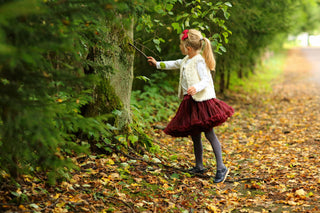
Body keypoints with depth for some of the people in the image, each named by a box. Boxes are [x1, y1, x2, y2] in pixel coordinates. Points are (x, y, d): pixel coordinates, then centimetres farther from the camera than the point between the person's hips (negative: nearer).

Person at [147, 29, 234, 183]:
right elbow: (175, 64, 34)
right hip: (190, 102, 10)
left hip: (202, 101, -10)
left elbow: (206, 80, -20)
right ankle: (199, 166, 25)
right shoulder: (187, 60, 15)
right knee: (195, 135, 14)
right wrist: (157, 64, 42)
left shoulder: (199, 61, -13)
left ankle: (221, 168, -5)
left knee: (209, 133, -9)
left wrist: (196, 88, -39)